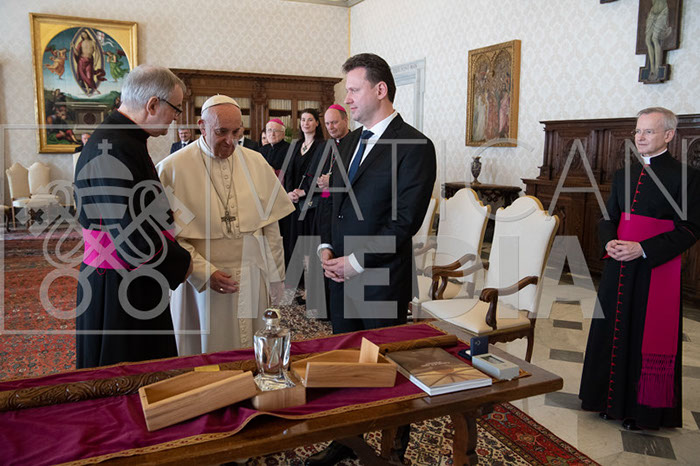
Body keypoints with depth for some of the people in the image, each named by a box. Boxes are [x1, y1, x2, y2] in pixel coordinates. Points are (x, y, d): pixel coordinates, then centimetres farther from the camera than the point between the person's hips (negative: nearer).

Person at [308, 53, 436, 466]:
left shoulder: (415, 146, -12)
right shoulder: (350, 142, 13)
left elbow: (405, 221, -17)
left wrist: (356, 262, -16)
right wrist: (327, 247, 2)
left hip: (382, 280, -7)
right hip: (341, 275, 7)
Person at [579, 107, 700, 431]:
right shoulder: (623, 175, 10)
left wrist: (643, 249, -20)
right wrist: (610, 242, -9)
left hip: (657, 269, -5)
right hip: (619, 268, 6)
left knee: (648, 338, 4)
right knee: (615, 331, 13)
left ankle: (644, 408, 21)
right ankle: (612, 400, 30)